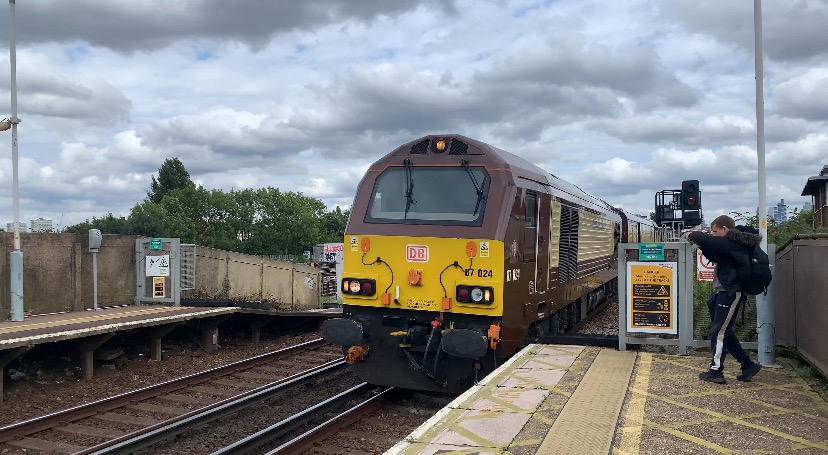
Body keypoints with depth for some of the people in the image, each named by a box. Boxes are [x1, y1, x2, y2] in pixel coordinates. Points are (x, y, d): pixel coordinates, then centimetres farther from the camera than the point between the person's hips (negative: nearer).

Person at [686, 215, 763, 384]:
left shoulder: (731, 243, -16)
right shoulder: (735, 243, 17)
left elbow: (707, 240, -24)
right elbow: (715, 257, 26)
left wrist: (693, 235, -3)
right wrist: (702, 244, 9)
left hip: (730, 293, -11)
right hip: (723, 292, 11)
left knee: (719, 332, -5)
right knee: (724, 332, 15)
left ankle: (716, 371, 1)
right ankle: (748, 365, 21)